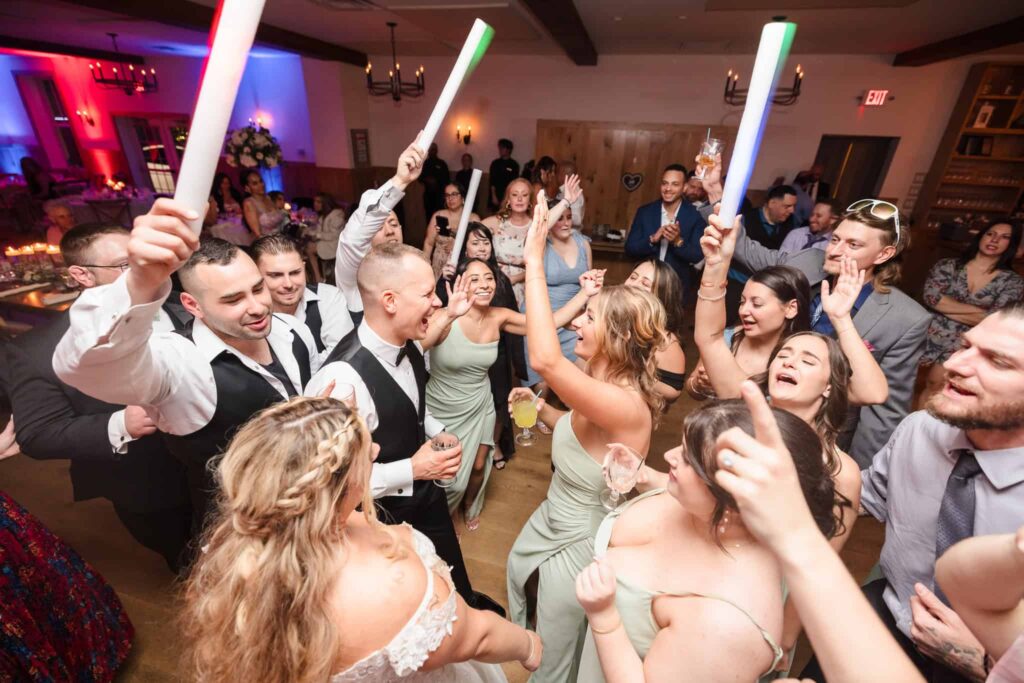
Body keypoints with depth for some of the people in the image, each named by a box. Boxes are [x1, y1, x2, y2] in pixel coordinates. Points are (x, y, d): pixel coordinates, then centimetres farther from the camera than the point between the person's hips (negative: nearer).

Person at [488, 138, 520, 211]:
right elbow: (492, 181, 3)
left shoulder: (514, 165, 2)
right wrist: (494, 196, -6)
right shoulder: (495, 163, 7)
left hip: (508, 197, -1)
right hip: (495, 195, 2)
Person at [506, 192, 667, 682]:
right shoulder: (598, 387, -8)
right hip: (550, 521, 9)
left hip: (579, 544, -8)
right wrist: (540, 408, -7)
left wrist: (534, 259, -44)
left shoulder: (627, 405, -36)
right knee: (517, 579, 35)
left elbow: (545, 359, -51)